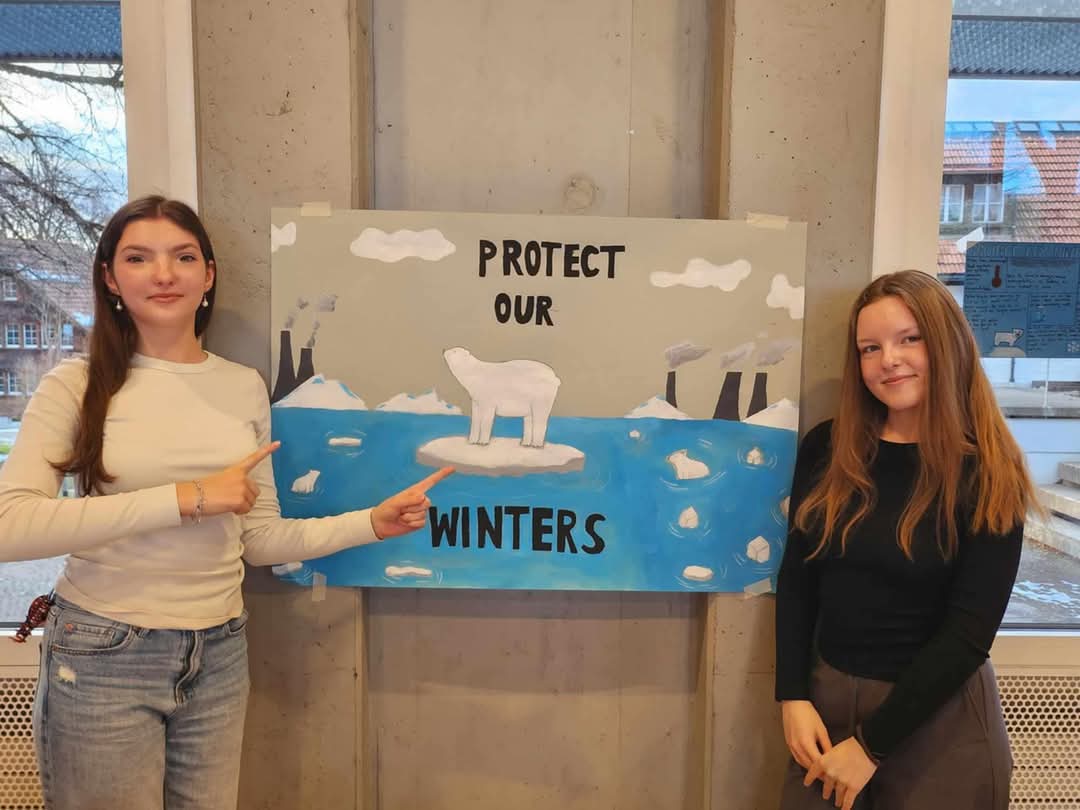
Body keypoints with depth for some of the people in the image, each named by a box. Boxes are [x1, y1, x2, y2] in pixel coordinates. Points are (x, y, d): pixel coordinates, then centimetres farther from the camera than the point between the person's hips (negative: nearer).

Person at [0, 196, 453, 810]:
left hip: (220, 656, 3)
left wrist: (374, 523, -4)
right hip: (103, 656, -3)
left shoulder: (245, 386, 3)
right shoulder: (77, 386, -6)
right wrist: (187, 498, -23)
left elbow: (260, 538, 7)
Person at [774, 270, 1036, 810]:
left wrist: (870, 744, -14)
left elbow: (968, 634, -13)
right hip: (827, 695, 3)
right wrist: (792, 696, -6)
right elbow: (796, 580, 2)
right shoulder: (826, 449, -3)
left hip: (939, 718, -3)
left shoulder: (988, 476, -11)